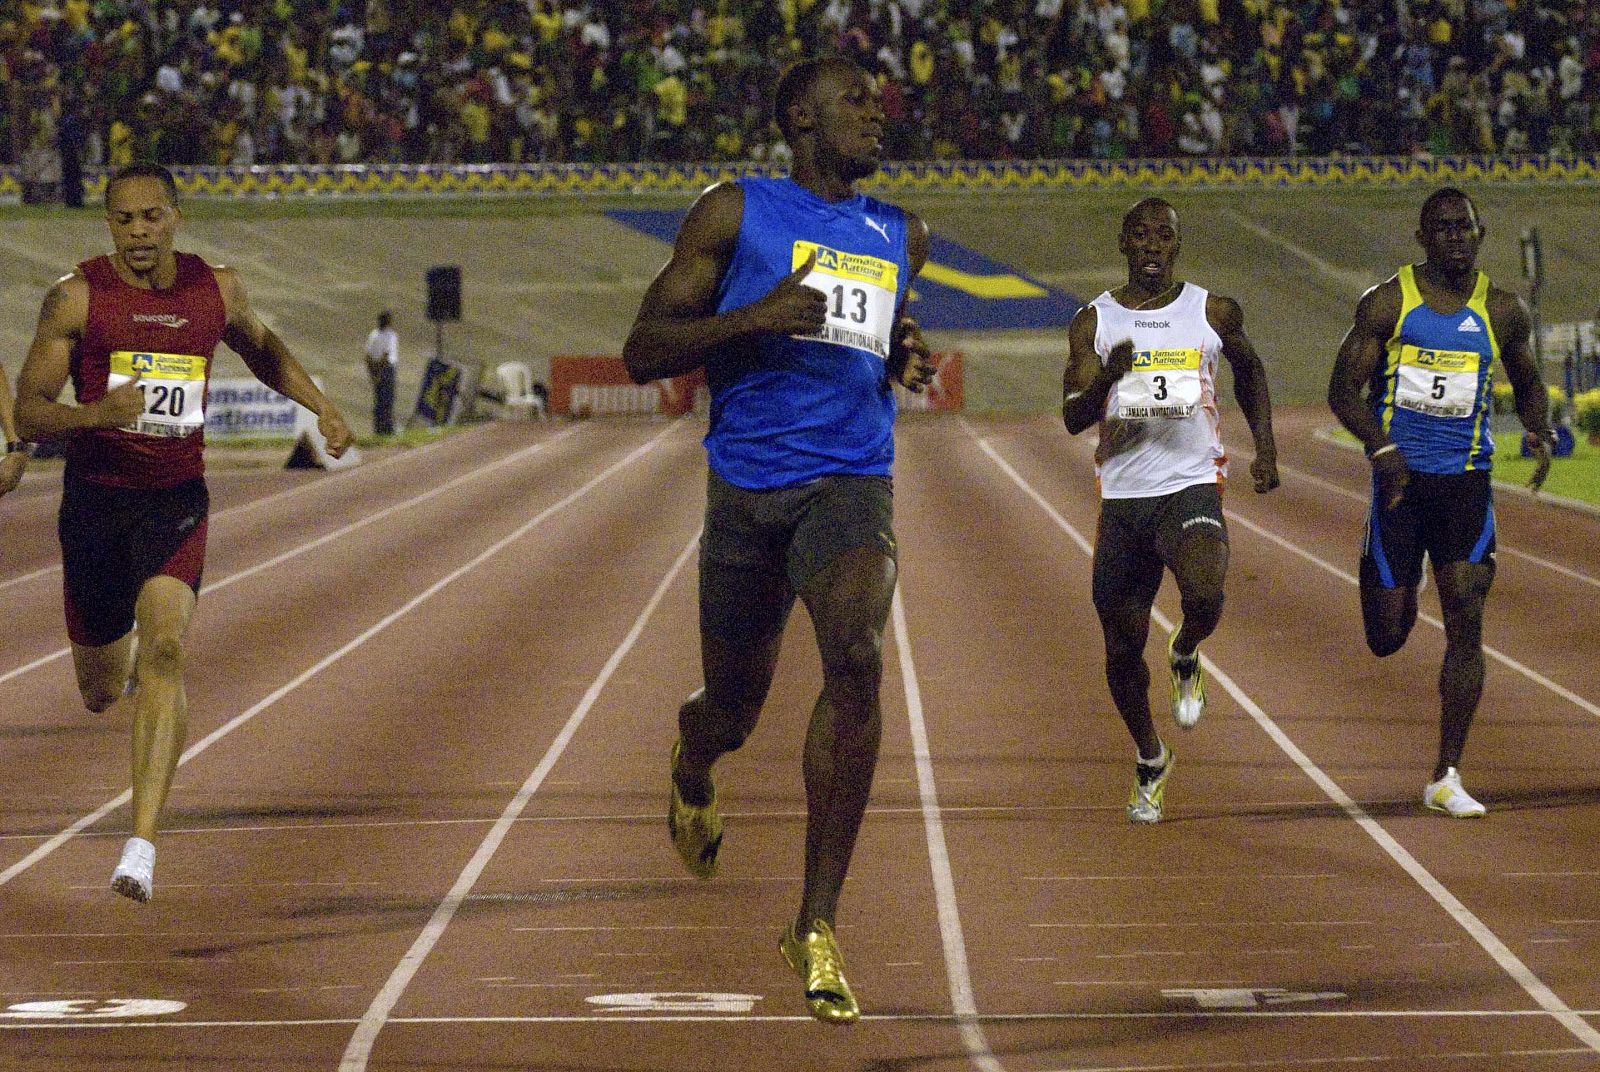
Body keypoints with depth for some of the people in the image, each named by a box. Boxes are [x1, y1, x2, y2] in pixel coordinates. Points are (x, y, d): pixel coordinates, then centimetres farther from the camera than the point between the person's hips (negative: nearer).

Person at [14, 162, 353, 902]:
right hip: (95, 499, 0)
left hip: (175, 499, 0)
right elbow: (28, 412, -11)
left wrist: (319, 406, 12)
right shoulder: (77, 298, -9)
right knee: (101, 691, 12)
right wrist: (94, 414, -30)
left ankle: (142, 843, -28)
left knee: (164, 650, -23)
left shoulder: (216, 289, 1)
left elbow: (260, 346, 24)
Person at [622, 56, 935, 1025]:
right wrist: (756, 317, -18)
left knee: (857, 658, -26)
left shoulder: (901, 237, 14)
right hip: (748, 484, -1)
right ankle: (693, 773, 53)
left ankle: (818, 925, -21)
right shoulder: (736, 212, 1)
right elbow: (645, 350, -3)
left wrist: (907, 361, 9)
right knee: (735, 707, 10)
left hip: (851, 482, 1)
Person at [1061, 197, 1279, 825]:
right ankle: (1150, 761, 31)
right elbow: (1072, 417, -8)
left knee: (1204, 595, -31)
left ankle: (1185, 658, 5)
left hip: (1193, 485, -1)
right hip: (1123, 495, 2)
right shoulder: (1094, 322, 1)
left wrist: (1265, 447, 15)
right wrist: (1108, 378, -28)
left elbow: (1249, 370, 23)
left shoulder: (1214, 313, 3)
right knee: (1122, 646, 6)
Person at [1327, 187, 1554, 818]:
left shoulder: (1501, 312, 4)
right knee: (1387, 640, 2)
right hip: (1401, 478, -1)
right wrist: (1381, 447, -23)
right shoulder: (1388, 304, -4)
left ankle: (1446, 778, -5)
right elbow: (1343, 391, -5)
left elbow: (1528, 386, 19)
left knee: (1466, 622, -11)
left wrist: (1539, 434, -3)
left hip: (1466, 482, 1)